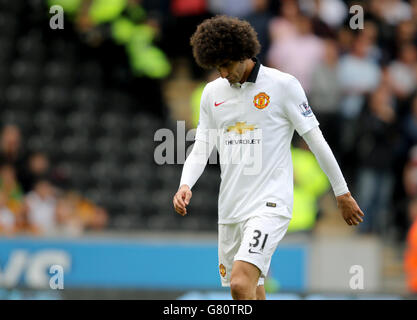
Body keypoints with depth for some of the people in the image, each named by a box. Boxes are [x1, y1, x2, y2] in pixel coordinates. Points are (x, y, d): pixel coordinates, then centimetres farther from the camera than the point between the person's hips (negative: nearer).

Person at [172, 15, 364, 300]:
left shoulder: (283, 85, -5)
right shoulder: (213, 92, 11)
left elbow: (315, 140, -1)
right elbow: (201, 148, 13)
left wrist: (342, 194, 4)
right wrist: (185, 186, -7)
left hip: (270, 204, -6)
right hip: (230, 209, 6)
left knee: (241, 284, -24)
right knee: (252, 294, 10)